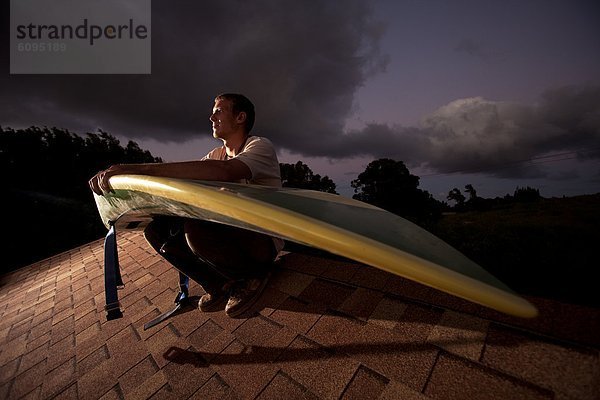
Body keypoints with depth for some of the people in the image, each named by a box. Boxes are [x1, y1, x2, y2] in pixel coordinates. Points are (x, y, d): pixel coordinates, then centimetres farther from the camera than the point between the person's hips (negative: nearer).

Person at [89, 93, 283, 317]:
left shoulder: (260, 146, -11)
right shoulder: (216, 154, 13)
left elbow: (225, 172, -32)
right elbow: (180, 178, 3)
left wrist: (143, 169, -33)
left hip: (263, 242, -6)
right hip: (230, 235, 7)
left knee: (196, 225, -33)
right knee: (156, 230, -3)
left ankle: (253, 274, -5)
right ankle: (218, 285, 4)